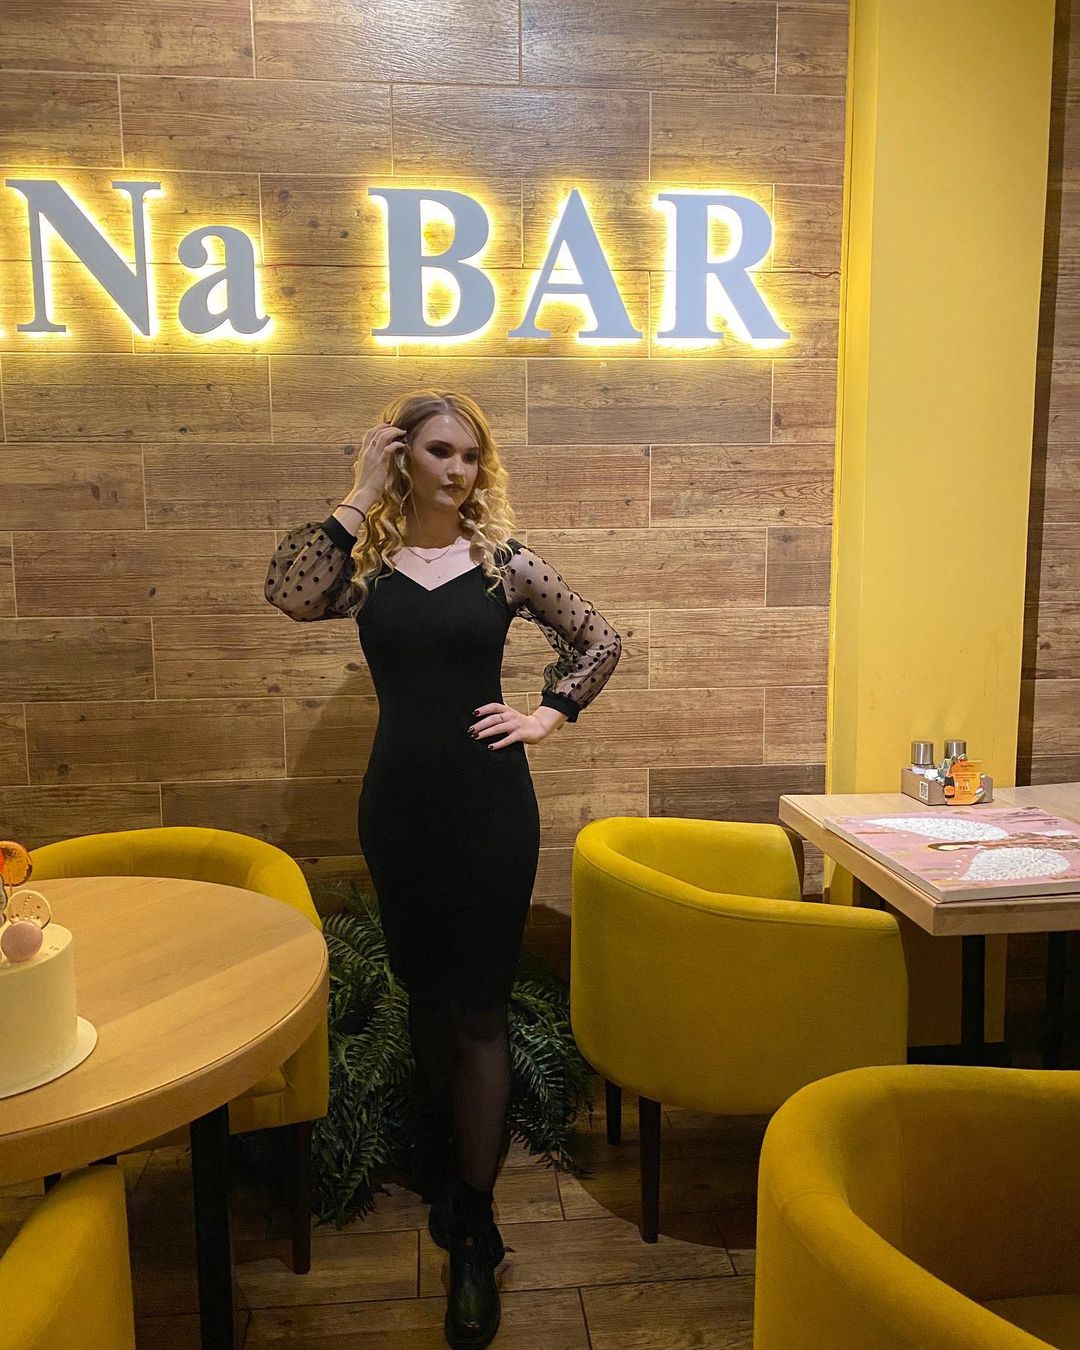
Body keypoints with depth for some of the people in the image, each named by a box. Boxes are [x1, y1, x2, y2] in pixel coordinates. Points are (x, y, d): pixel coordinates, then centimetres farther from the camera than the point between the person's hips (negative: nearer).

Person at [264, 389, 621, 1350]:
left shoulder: (504, 561, -1)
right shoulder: (366, 560, 1)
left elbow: (600, 640, 9)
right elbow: (291, 594, -22)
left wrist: (549, 715, -1)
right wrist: (360, 497, -15)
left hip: (490, 800, -2)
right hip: (399, 800, 2)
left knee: (478, 1007, 0)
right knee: (427, 993, 16)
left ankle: (475, 1234, 11)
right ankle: (461, 1154, 40)